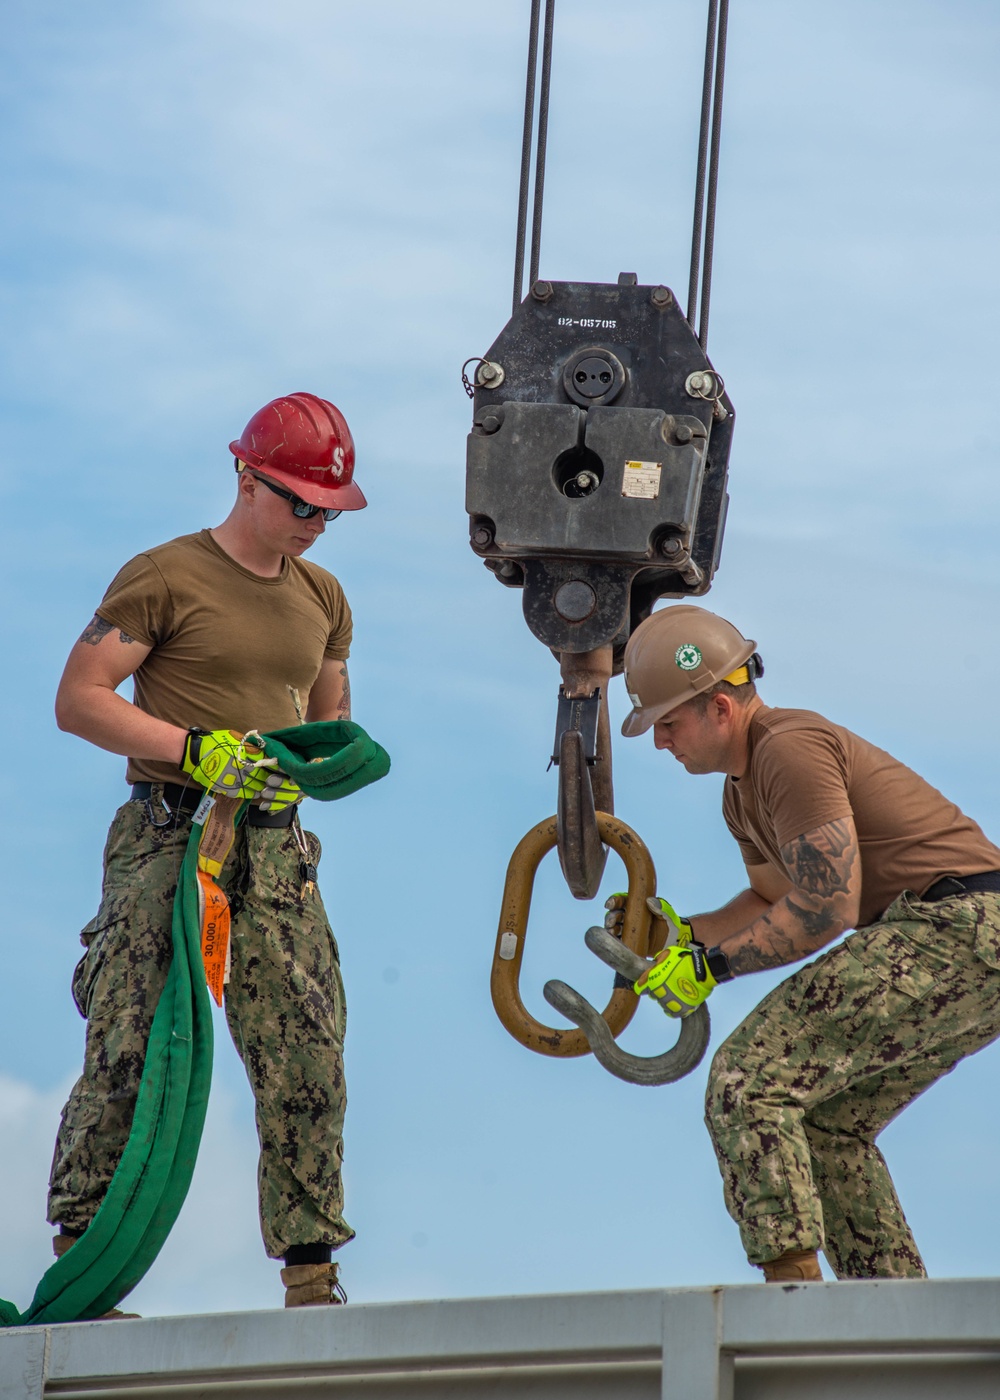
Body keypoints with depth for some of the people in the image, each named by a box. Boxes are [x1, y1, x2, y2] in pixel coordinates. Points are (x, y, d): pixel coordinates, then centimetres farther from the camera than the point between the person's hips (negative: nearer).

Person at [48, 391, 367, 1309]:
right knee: (127, 1056, -9)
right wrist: (196, 749, -16)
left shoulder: (322, 598, 17)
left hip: (276, 852, 5)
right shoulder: (166, 578, -2)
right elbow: (79, 700, -7)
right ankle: (76, 1263, -2)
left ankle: (312, 1275, 2)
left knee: (308, 1062, -3)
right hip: (167, 845, -5)